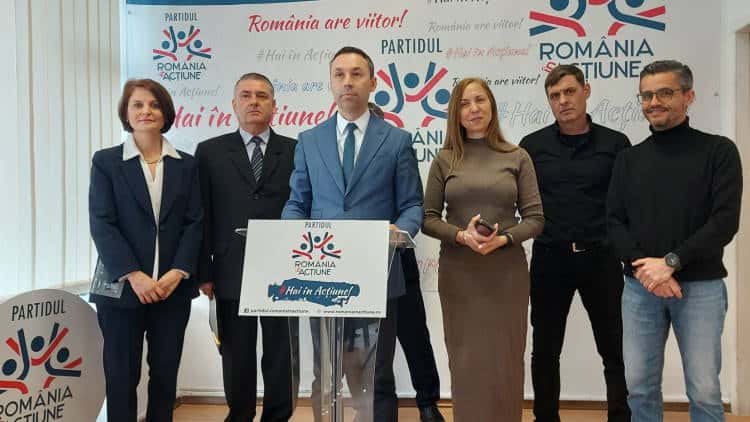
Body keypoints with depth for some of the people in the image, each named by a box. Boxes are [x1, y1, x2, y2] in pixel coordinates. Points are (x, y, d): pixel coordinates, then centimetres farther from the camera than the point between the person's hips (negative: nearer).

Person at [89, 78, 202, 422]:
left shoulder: (187, 165, 8)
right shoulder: (105, 161, 2)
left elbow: (195, 222, 2)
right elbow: (101, 223, -6)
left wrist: (178, 273, -11)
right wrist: (133, 276, -16)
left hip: (173, 288, 2)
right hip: (122, 287, -1)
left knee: (166, 373, 10)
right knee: (121, 376, 7)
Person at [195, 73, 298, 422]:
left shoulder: (296, 151, 5)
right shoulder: (210, 151, 6)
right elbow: (201, 217, 4)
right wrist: (204, 272, 0)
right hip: (231, 274, 0)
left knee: (282, 356, 8)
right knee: (237, 357, 11)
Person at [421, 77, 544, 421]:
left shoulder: (517, 157, 2)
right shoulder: (445, 159, 3)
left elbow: (535, 218, 0)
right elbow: (427, 218, 1)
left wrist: (502, 239, -16)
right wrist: (461, 236, -15)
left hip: (506, 271, 0)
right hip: (457, 272, 0)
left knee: (505, 360, 7)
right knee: (465, 361, 8)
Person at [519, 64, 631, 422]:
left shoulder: (615, 144, 2)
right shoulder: (532, 146, 3)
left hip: (601, 258, 0)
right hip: (550, 258, 1)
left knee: (615, 348, 11)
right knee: (545, 350, 11)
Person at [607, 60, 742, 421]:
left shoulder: (718, 151, 0)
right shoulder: (629, 159, 10)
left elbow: (725, 221, -9)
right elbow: (615, 222, 4)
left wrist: (670, 262, -17)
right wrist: (642, 268, -12)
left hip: (701, 287, -3)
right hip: (639, 287, 3)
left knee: (704, 391, 3)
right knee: (640, 386, 9)